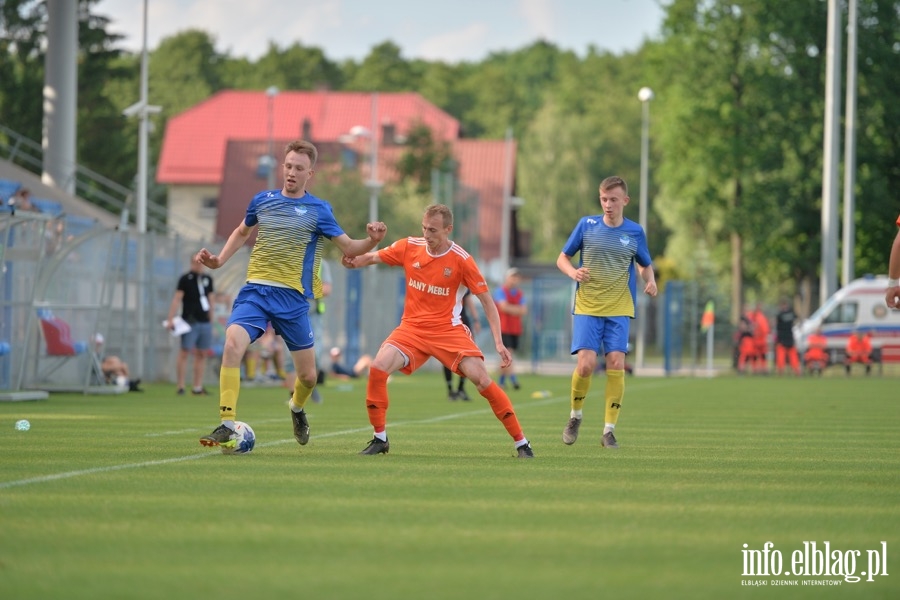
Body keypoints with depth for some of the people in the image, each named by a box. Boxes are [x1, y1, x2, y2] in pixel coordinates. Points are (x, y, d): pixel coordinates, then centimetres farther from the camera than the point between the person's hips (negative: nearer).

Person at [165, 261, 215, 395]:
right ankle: (180, 387, -5)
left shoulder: (208, 279, 13)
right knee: (184, 352, -7)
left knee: (202, 354, 5)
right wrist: (170, 319, -17)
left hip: (205, 322, 5)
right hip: (190, 322, -5)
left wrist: (211, 321, 18)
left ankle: (197, 387, 9)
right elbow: (177, 299, -9)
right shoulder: (185, 279, -3)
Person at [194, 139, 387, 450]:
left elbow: (349, 248, 3)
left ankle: (297, 408, 42)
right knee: (232, 345, -26)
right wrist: (219, 259, 14)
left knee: (307, 375, 5)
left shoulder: (318, 210, 2)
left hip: (292, 297, -1)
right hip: (255, 290, 1)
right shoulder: (262, 200, 10)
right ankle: (227, 427, -25)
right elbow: (242, 232, 28)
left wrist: (372, 241, -18)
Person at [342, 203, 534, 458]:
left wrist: (499, 342, -13)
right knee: (377, 368, -20)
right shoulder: (409, 247, -1)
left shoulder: (461, 260, -10)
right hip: (411, 328, 3)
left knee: (482, 379, -16)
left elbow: (487, 301, -6)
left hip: (448, 330, -3)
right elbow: (373, 257, 7)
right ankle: (380, 439, -3)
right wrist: (354, 261, -18)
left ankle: (521, 443, -5)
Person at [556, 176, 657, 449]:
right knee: (586, 363, -14)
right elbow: (562, 258, 10)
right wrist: (573, 272, -12)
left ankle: (609, 430, -3)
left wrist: (650, 280, -5)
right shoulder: (587, 225, 2)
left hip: (619, 309, 1)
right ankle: (575, 416, 13)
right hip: (587, 307, -1)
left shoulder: (635, 232, 5)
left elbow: (645, 265, 18)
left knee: (616, 363, -11)